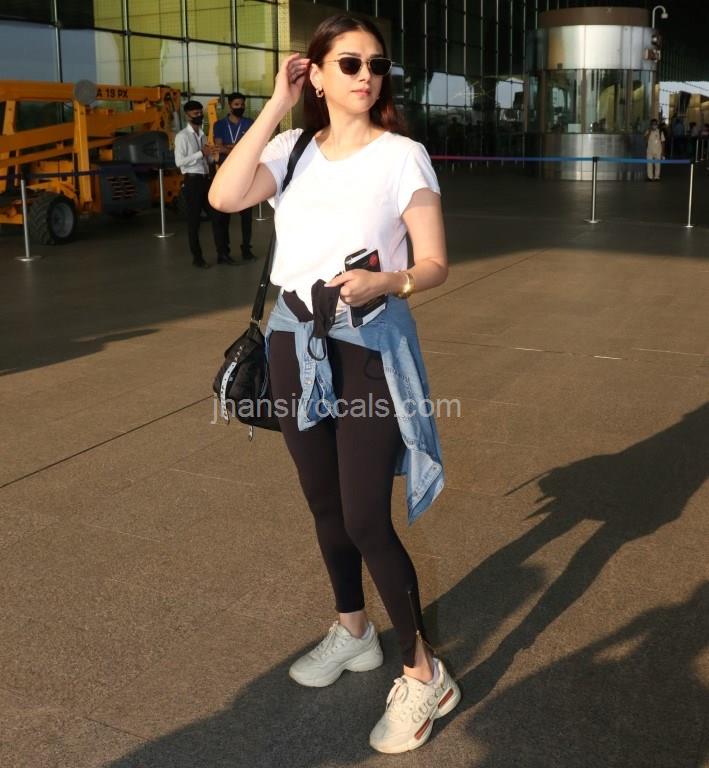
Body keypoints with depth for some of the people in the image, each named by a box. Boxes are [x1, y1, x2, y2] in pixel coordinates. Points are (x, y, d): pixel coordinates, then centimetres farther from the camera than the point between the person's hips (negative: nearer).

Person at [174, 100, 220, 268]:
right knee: (194, 219, 1)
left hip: (206, 179, 7)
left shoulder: (202, 135, 15)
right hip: (192, 180, -7)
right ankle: (197, 257, 10)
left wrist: (212, 155, -4)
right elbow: (179, 161, -18)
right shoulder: (182, 136, -7)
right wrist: (201, 153, -18)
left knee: (216, 215, 9)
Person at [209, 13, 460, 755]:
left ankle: (424, 675, 11)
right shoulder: (292, 149, 3)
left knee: (366, 518, -6)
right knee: (324, 504, 17)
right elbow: (224, 196, -15)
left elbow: (435, 264, -7)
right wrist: (275, 105, -12)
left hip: (369, 347, -5)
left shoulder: (402, 156, -7)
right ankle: (352, 631, 39)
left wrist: (385, 282, -27)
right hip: (296, 343, 5)